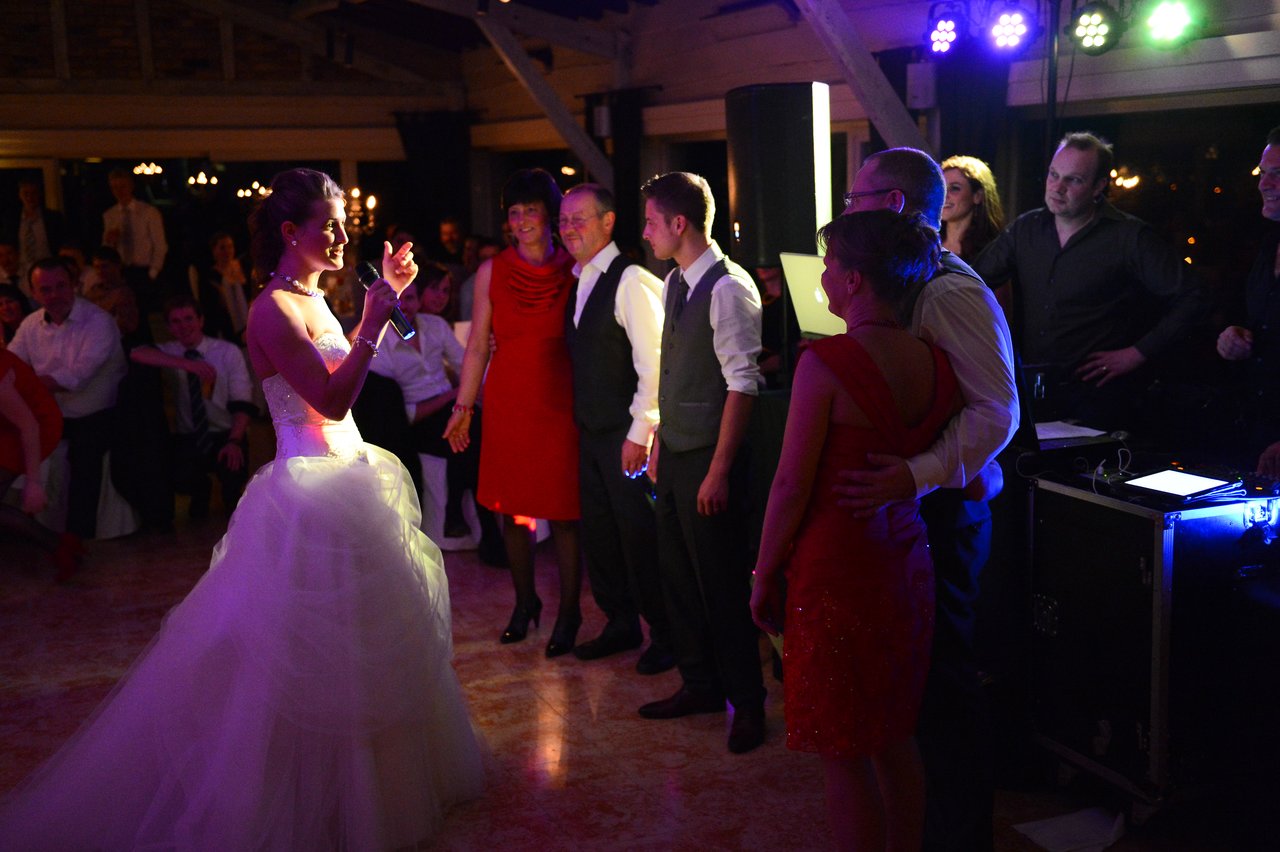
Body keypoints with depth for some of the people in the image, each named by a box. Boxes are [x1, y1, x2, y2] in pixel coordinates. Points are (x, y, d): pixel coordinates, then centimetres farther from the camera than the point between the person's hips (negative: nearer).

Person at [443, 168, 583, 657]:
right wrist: (463, 406, 4)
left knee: (563, 511, -1)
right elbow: (478, 345, 5)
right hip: (507, 401, 2)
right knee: (511, 509, 9)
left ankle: (569, 613, 14)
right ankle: (525, 603, 27)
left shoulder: (574, 272, -1)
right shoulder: (492, 272, 3)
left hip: (561, 402, -2)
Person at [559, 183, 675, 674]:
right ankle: (621, 625, 30)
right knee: (597, 532, 14)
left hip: (626, 434, -8)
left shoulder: (631, 280, -14)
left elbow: (654, 363, -18)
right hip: (590, 432, 8)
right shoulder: (579, 283, 12)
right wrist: (580, 419, 9)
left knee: (640, 536, 0)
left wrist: (640, 432, -18)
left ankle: (665, 636, 16)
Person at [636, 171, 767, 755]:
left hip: (707, 459, -8)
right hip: (673, 453, 9)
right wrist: (659, 443, 15)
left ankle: (747, 703, 19)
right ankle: (700, 685, 33)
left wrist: (719, 470, -20)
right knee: (678, 574, 17)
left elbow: (742, 383, -20)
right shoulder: (674, 283, 9)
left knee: (721, 581, 2)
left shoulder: (729, 288, -17)